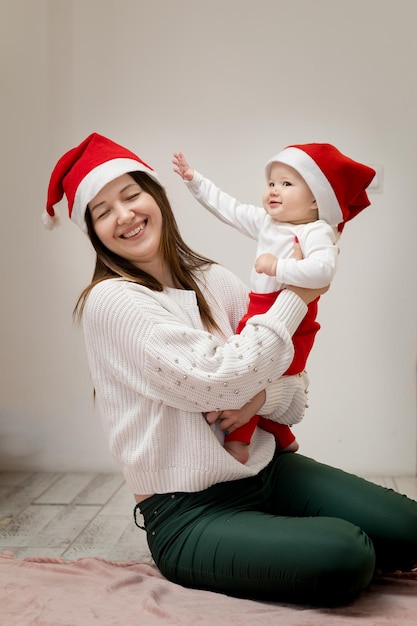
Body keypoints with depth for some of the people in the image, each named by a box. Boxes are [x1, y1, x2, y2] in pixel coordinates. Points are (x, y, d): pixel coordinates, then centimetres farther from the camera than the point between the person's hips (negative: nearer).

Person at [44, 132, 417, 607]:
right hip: (187, 513, -6)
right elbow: (219, 381, -20)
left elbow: (294, 379, 7)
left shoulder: (215, 281, 5)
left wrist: (260, 398, -17)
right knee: (344, 557, -25)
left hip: (266, 469, 6)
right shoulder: (110, 301, -12)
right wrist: (296, 296, -10)